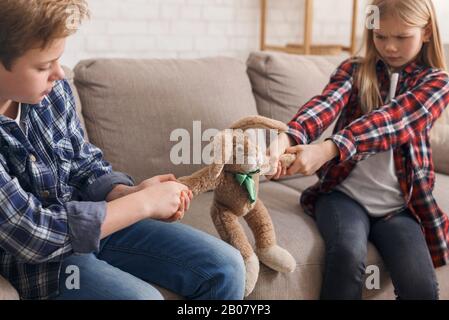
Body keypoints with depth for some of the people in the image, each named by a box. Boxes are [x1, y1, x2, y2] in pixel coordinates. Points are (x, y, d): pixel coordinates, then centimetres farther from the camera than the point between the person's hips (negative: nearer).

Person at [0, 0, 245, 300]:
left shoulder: (53, 89, -7)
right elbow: (32, 235, -26)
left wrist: (127, 193, -13)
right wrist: (143, 203, -22)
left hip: (95, 219, 6)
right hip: (36, 259, -5)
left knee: (225, 267, -5)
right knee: (141, 296, -30)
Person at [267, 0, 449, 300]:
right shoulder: (354, 70, 6)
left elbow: (393, 118, -20)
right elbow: (327, 104, -17)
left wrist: (328, 149, -38)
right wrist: (289, 137, -41)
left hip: (399, 204, 0)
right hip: (345, 192, 0)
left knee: (421, 287, -20)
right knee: (348, 255, -30)